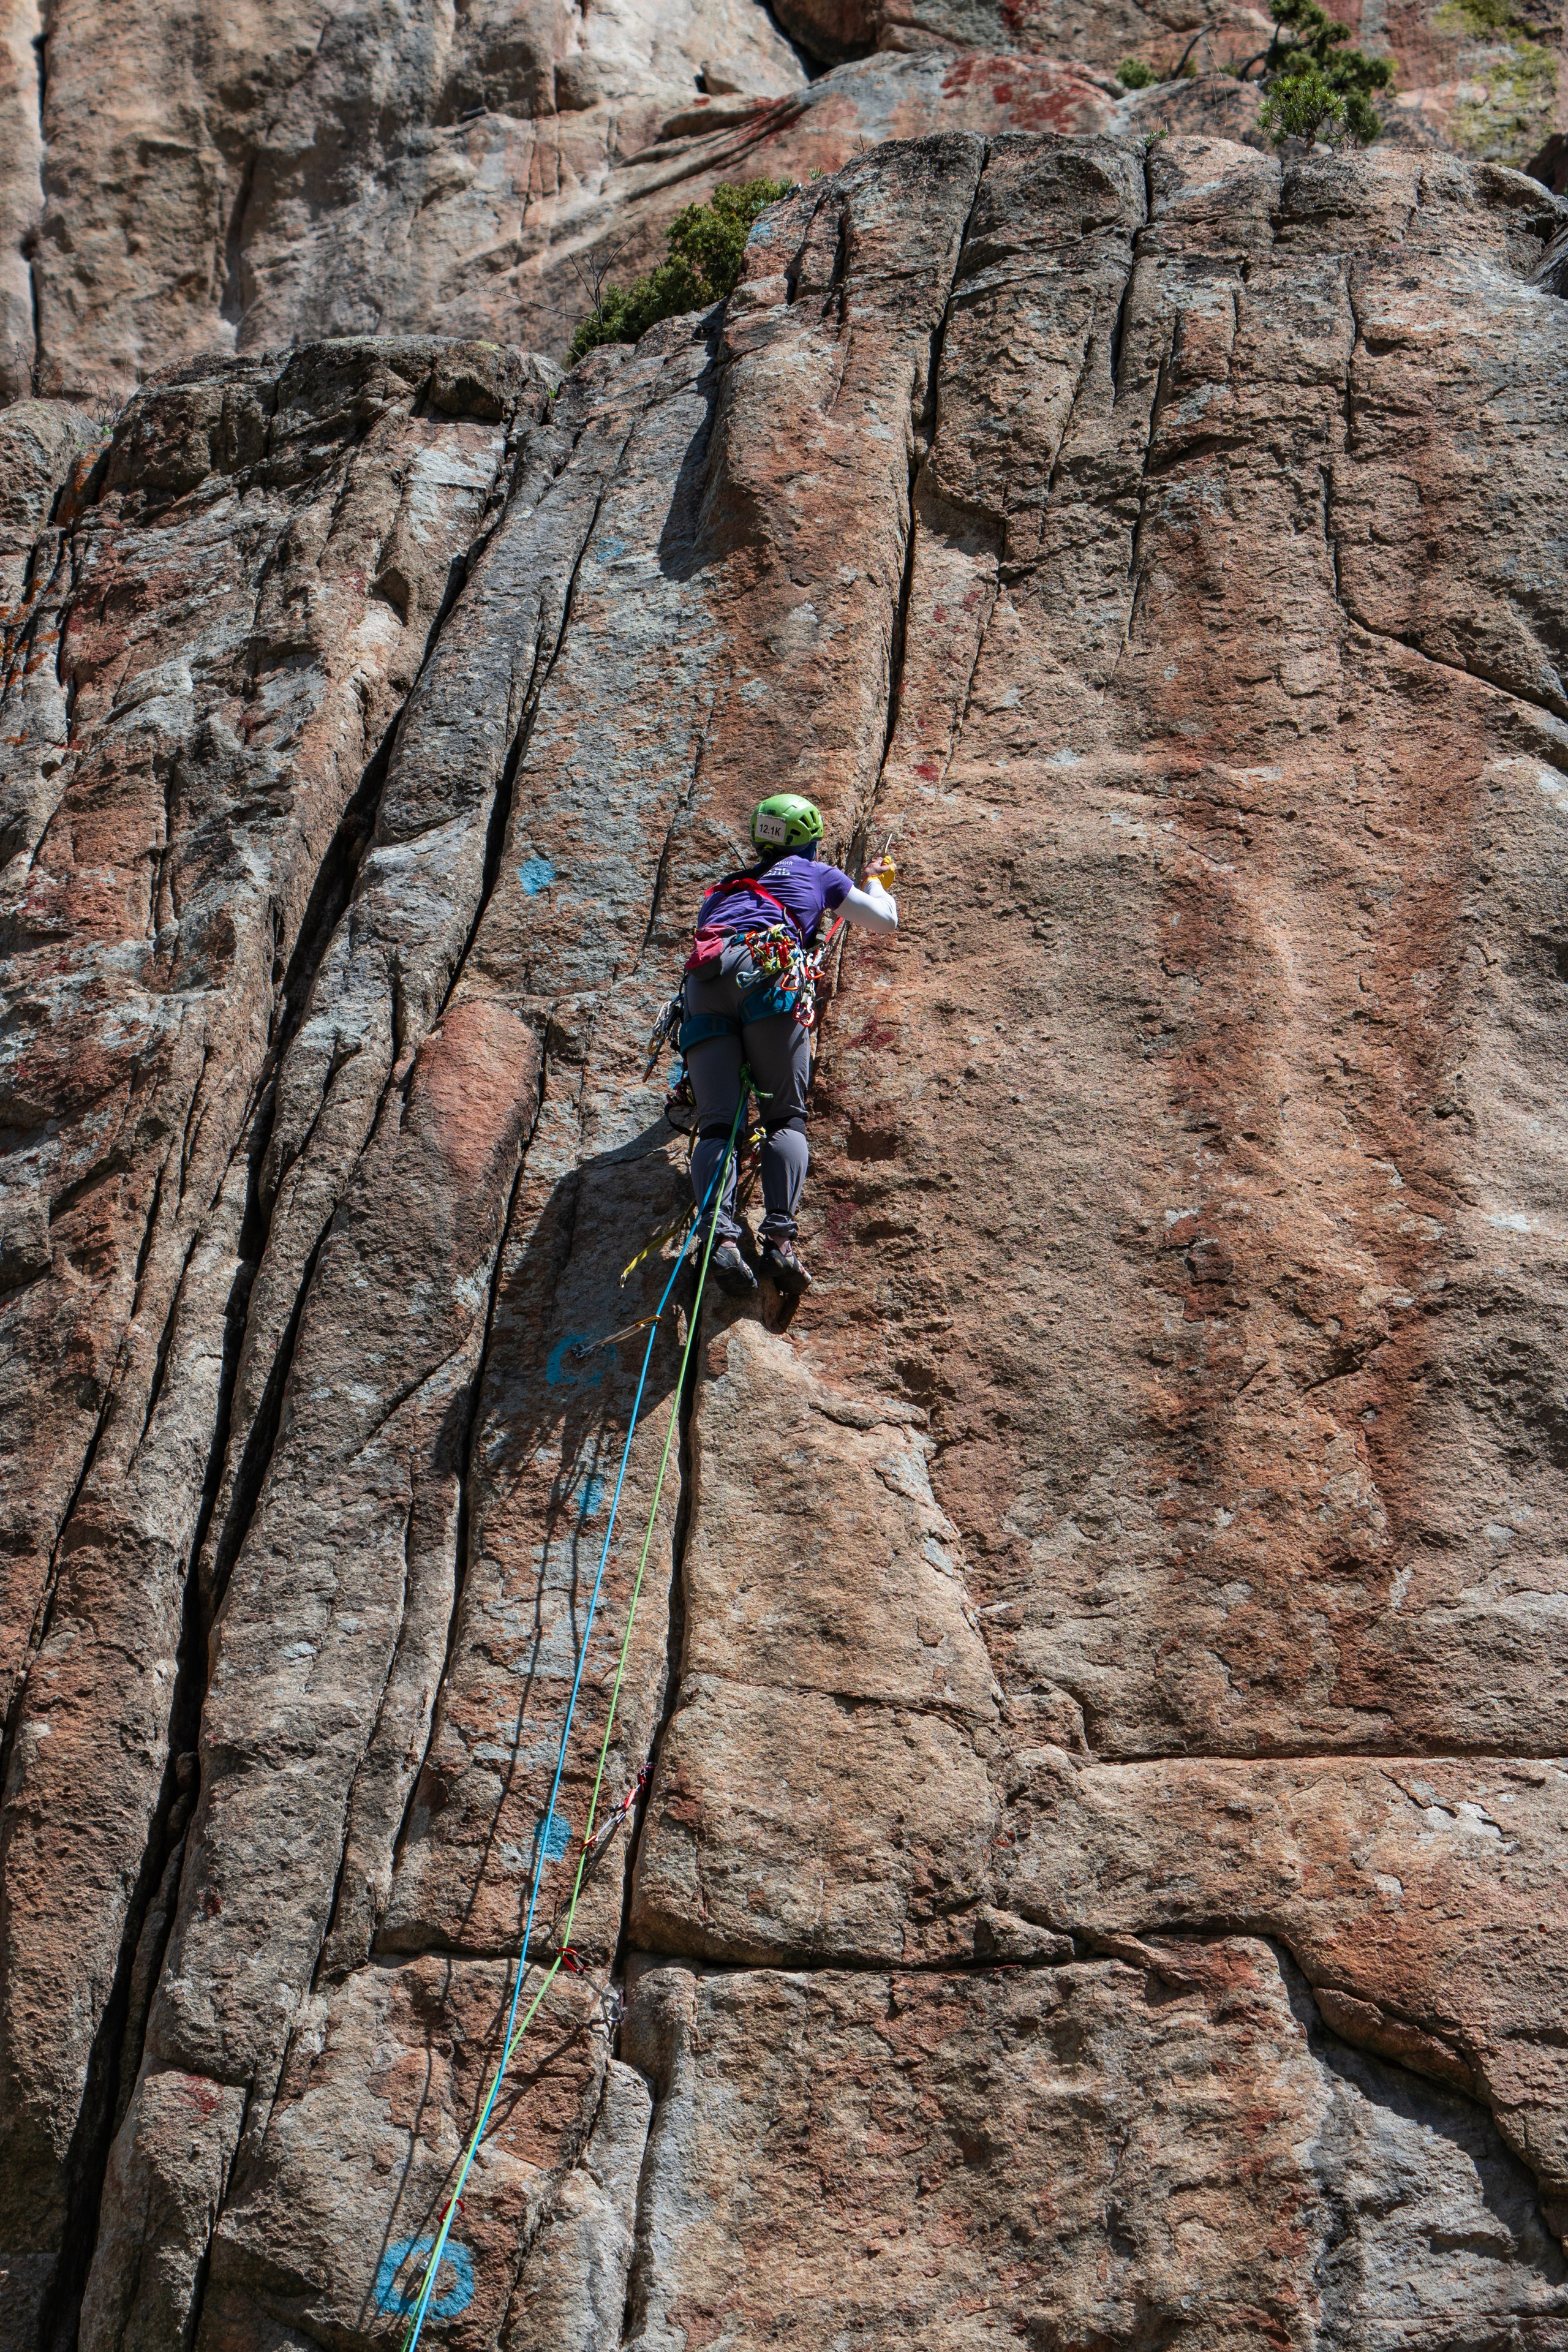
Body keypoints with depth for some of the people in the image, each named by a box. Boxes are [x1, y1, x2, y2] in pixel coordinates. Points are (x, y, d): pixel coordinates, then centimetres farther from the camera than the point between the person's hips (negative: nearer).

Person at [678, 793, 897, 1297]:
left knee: (716, 1123, -7)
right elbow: (886, 921, 36)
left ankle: (720, 1235, -31)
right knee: (786, 1117, -2)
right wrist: (875, 884, 57)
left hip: (703, 980, 3)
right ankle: (779, 1236, -25)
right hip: (767, 972, -3)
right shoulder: (817, 875, 29)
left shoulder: (722, 889, 39)